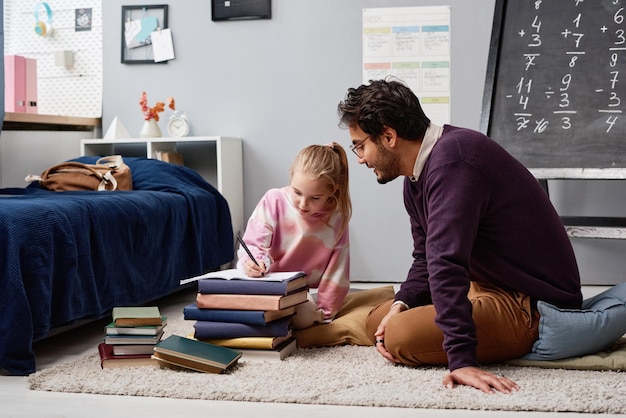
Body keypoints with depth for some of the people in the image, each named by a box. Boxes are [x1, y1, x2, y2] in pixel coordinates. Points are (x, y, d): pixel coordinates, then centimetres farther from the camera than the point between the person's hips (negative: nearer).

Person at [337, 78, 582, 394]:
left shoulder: (452, 157, -26)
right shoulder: (417, 177, 8)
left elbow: (446, 261, -33)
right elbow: (426, 258, 12)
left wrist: (461, 358, -38)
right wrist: (401, 304, -7)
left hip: (533, 305, -10)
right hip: (490, 283, 10)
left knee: (399, 337, -25)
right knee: (378, 322, 11)